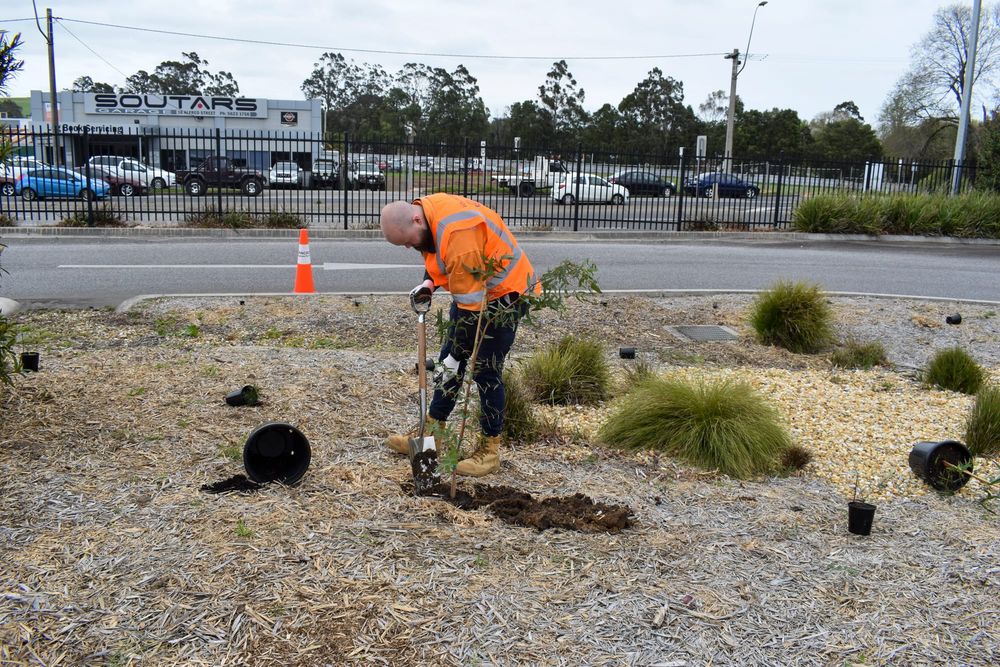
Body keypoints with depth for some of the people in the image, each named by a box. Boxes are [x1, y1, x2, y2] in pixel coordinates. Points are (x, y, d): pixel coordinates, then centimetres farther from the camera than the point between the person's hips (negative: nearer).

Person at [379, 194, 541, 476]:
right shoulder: (422, 211, -7)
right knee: (448, 359, 13)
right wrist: (428, 283, -4)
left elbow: (470, 304, -31)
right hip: (468, 287, 9)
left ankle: (490, 449, 7)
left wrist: (456, 356, -25)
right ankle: (431, 431, 25)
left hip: (503, 293, -9)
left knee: (485, 370, -6)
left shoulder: (458, 234, -35)